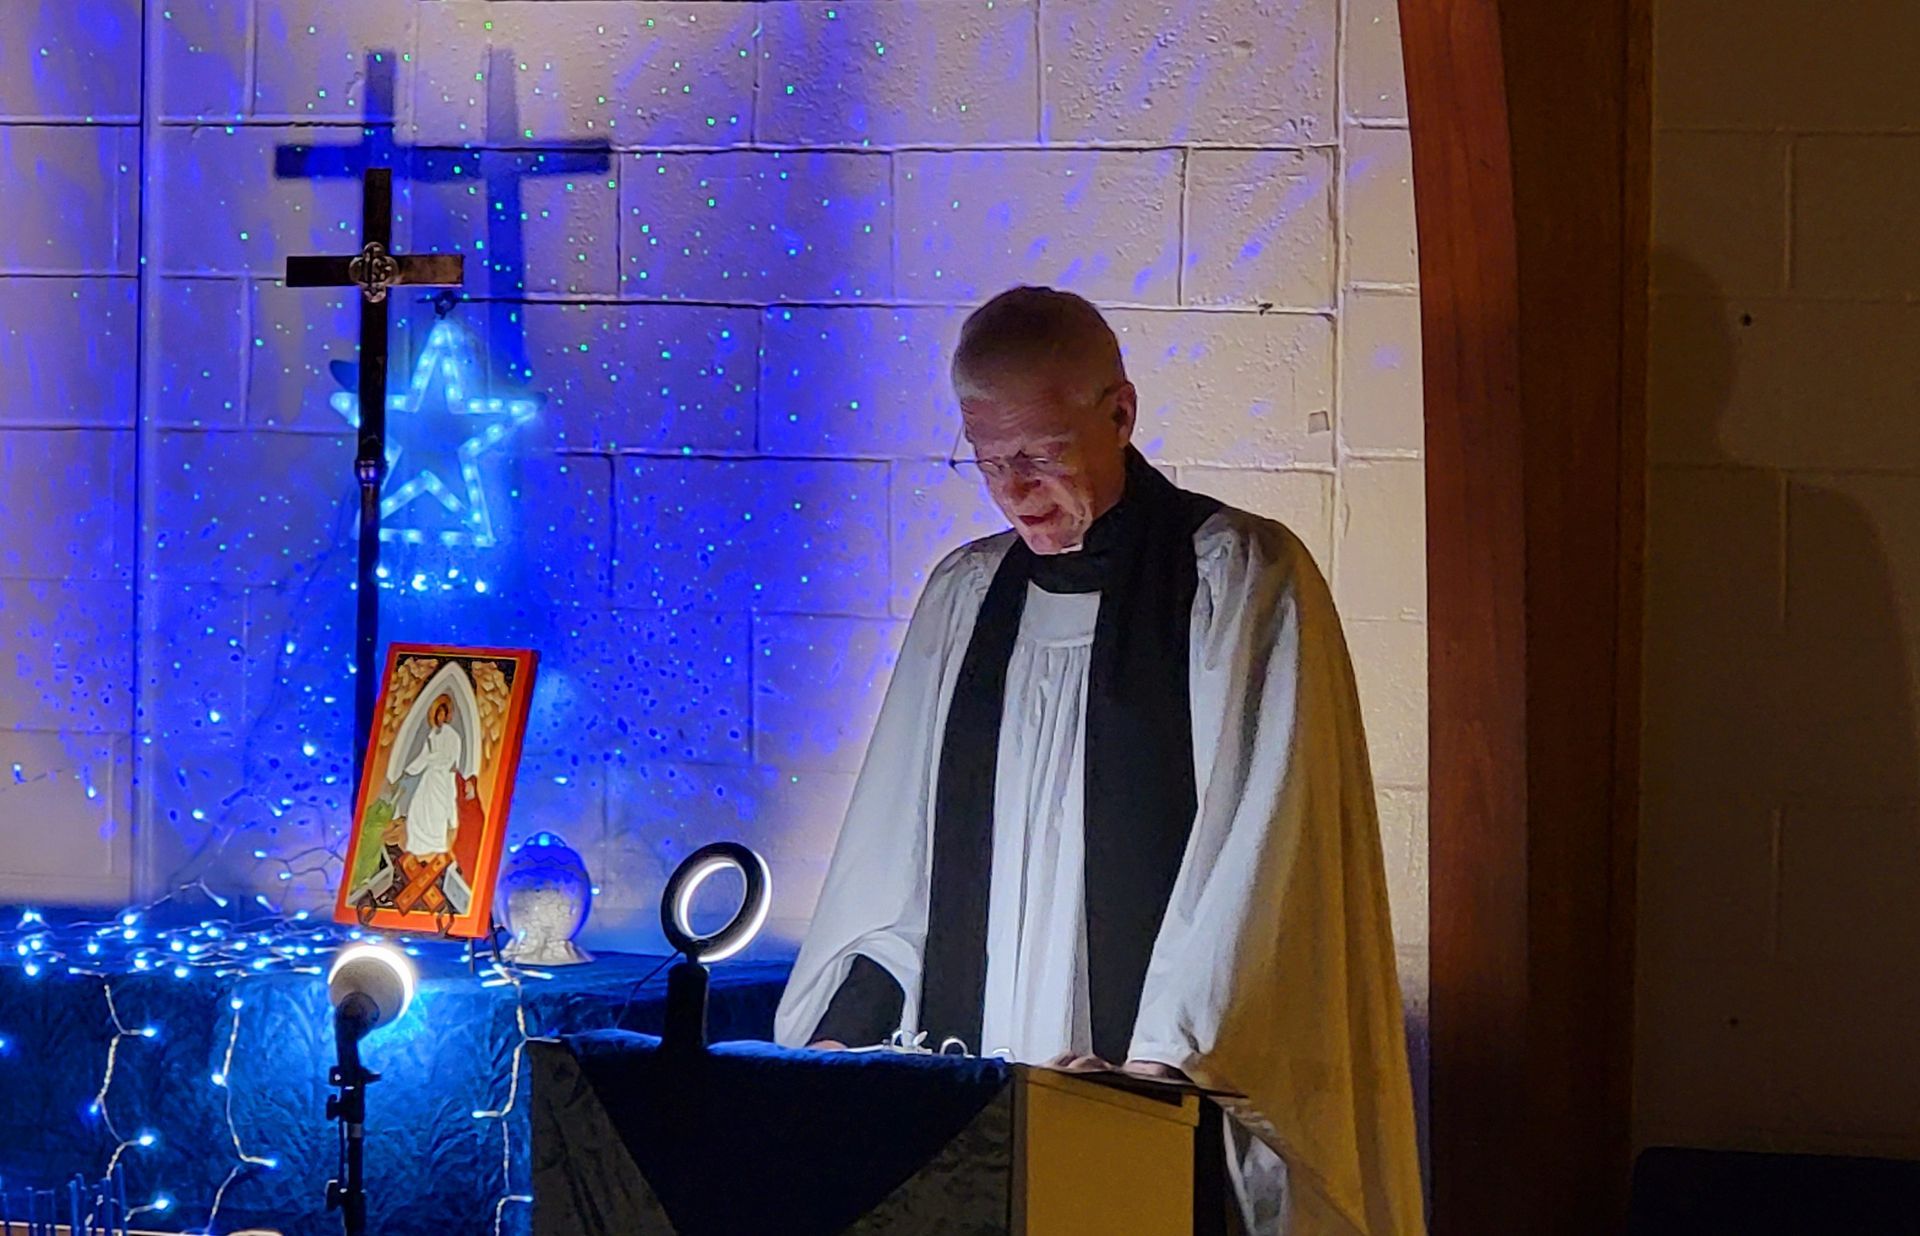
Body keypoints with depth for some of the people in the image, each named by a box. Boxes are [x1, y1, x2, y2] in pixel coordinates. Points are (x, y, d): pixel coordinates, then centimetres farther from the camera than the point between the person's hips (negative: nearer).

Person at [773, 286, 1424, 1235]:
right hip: (971, 1084, 4)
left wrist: (1169, 1053, -18)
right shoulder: (964, 594, 16)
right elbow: (895, 849, 16)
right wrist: (843, 1030, 3)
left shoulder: (1243, 579, -2)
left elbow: (1255, 847, -10)